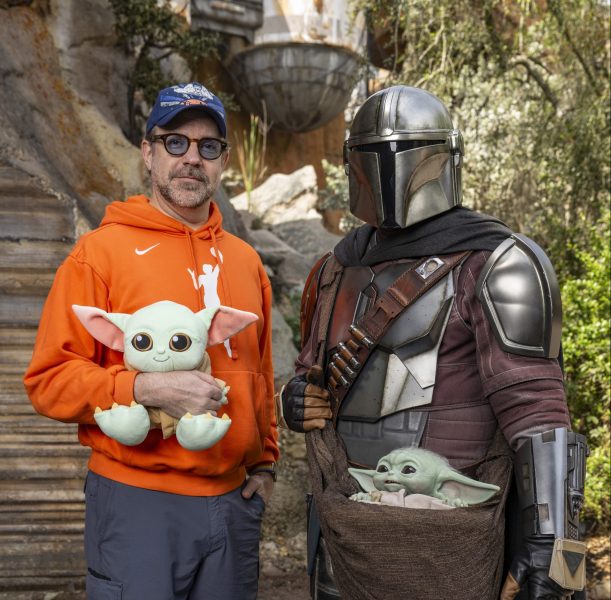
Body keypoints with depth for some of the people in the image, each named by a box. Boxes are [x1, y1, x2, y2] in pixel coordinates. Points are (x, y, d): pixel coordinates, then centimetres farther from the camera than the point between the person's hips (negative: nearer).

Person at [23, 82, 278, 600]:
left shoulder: (245, 262, 11)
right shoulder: (100, 252, -5)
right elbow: (49, 380, -10)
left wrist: (264, 462, 14)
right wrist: (147, 389, -21)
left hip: (234, 500, 5)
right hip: (137, 503, -5)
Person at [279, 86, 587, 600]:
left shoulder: (495, 265, -11)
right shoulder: (341, 268, 11)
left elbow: (536, 408, -16)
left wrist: (549, 540, -22)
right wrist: (298, 401, 0)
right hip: (347, 525, 7)